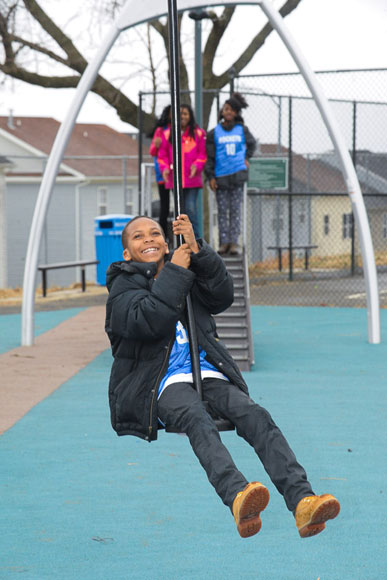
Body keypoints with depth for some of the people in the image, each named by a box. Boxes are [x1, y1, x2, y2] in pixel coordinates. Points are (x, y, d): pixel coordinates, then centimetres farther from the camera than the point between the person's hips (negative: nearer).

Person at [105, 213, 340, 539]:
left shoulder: (190, 270, 24)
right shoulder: (124, 285, 12)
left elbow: (223, 297, 3)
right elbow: (148, 321, -10)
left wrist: (197, 251, -6)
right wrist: (175, 272, -3)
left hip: (208, 375, 4)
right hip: (163, 382, -4)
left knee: (254, 415, -26)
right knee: (197, 419, -37)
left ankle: (302, 502, -46)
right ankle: (238, 499, -64)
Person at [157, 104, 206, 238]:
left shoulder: (198, 133, 6)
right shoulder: (168, 134, 10)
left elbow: (203, 154, 4)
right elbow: (162, 155, 10)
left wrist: (197, 165, -13)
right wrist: (165, 168, -7)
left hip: (192, 178, -2)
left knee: (191, 208, -10)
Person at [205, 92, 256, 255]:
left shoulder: (242, 130, 7)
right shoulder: (214, 133, 4)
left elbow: (252, 144, 27)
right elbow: (209, 156, 4)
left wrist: (246, 158, 12)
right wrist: (210, 176, -3)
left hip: (238, 174, 0)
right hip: (221, 176, 0)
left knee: (235, 209, -1)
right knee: (222, 210, 1)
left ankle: (234, 242, -2)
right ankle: (223, 242, 3)